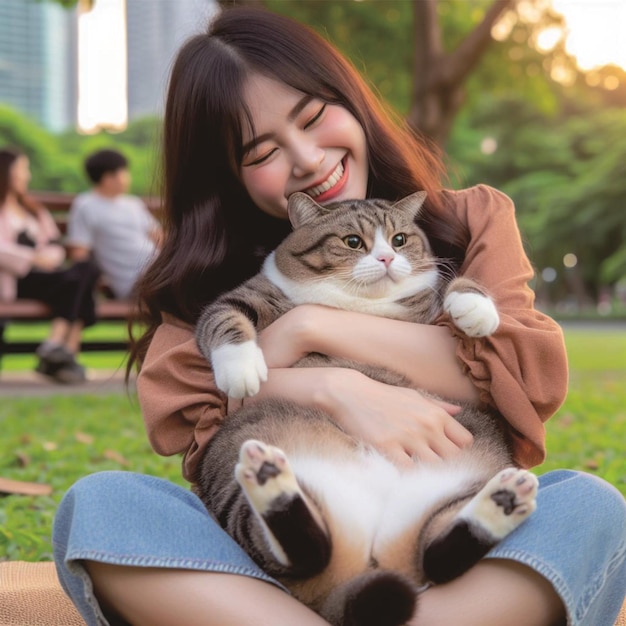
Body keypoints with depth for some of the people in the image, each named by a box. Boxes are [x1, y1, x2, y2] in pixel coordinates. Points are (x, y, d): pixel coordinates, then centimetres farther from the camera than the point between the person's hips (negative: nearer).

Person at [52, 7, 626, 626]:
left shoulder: (471, 220, 9)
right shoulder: (217, 271, 10)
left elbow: (538, 374, -8)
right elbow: (173, 412, -7)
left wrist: (314, 326, -10)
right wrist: (333, 390, -25)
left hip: (452, 572, 0)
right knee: (95, 505, -24)